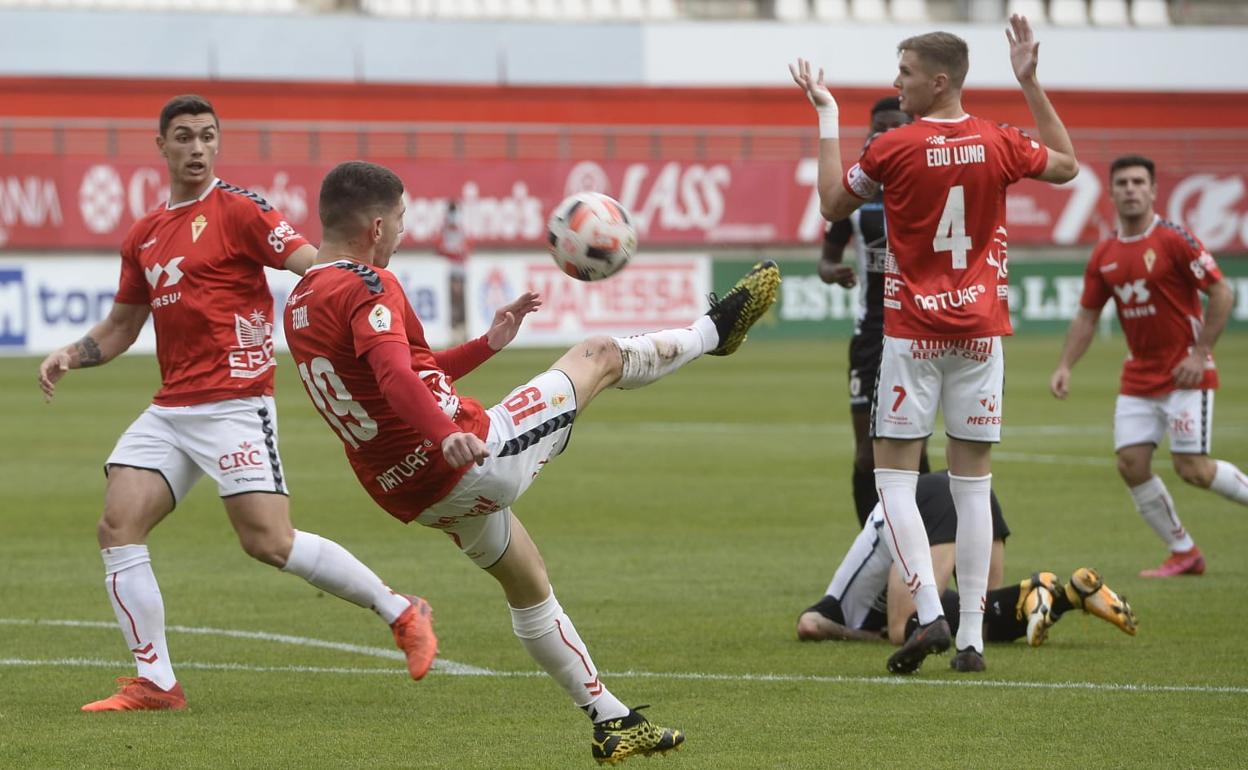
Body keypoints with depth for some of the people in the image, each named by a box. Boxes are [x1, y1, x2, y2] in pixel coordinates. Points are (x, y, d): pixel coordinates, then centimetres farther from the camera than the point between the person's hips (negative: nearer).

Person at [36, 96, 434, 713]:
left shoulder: (238, 210, -4)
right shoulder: (143, 236, 16)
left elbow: (310, 264, -13)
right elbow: (122, 325, 25)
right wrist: (71, 355, 8)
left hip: (233, 402, -7)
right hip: (170, 408, 7)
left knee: (268, 541, -13)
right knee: (117, 527, -6)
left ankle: (400, 612, 4)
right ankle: (154, 682, -1)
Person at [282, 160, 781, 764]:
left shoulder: (300, 306, 12)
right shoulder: (367, 286, -19)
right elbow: (395, 374, -38)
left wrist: (487, 343, 26)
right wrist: (447, 435, -53)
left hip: (415, 496, 9)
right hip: (475, 458, -9)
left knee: (528, 586, 27)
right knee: (601, 354, 8)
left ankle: (611, 721, 33)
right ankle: (715, 329, 33)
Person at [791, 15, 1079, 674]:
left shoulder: (892, 149, -10)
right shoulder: (997, 144, 0)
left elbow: (832, 205, 8)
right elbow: (1066, 165, 21)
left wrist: (826, 117, 14)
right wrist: (1031, 84, 21)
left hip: (912, 334, -3)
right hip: (981, 332, 3)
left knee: (894, 477, 2)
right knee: (972, 483, 5)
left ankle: (930, 613, -15)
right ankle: (971, 638, 3)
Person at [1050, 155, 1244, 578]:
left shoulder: (1174, 240, -12)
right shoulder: (1104, 255, 6)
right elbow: (1087, 316, 13)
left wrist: (1199, 355, -16)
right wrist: (1065, 365, 0)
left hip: (1185, 373, -6)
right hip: (1138, 378, 6)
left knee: (1193, 469, -13)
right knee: (1131, 463, -4)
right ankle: (1183, 553, 9)